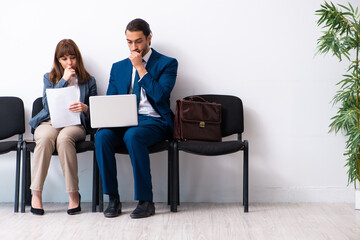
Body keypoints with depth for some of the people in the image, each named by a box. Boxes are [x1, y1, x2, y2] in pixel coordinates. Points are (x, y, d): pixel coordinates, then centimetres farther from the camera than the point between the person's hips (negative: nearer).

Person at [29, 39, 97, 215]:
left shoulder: (88, 80, 15)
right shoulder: (49, 78, 16)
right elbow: (47, 104, 0)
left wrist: (85, 108, -14)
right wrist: (64, 80, -3)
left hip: (75, 124, -1)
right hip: (49, 122, 1)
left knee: (64, 138, -37)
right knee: (45, 137, -36)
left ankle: (73, 194, -32)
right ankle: (36, 194, -32)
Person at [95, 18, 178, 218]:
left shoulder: (167, 64, 6)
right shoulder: (118, 67, 20)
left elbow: (160, 95, -10)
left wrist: (140, 68, -8)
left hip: (154, 121, -4)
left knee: (133, 136, -37)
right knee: (102, 136, -28)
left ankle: (146, 201, -28)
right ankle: (113, 198, -18)